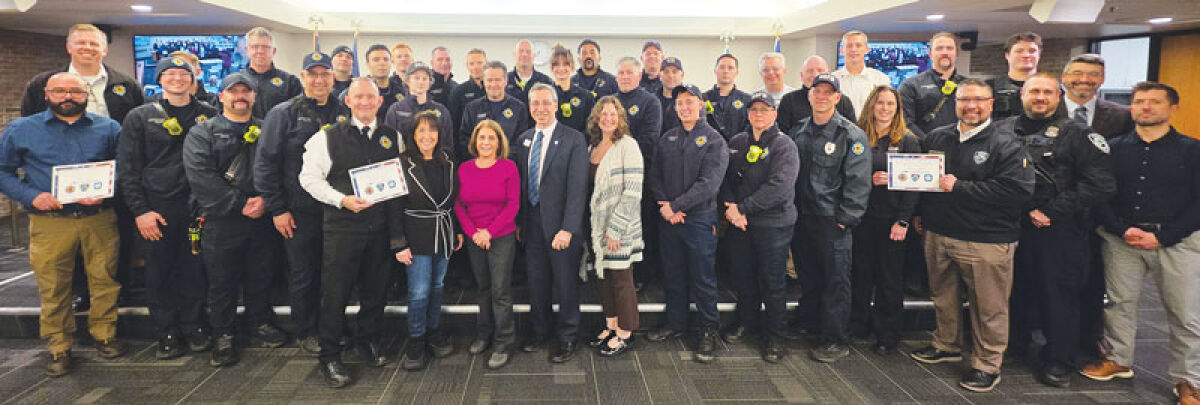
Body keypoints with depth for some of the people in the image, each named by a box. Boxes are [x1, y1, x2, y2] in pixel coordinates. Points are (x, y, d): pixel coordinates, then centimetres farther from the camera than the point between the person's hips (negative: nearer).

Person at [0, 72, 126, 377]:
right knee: (52, 288, 3)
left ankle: (105, 335, 21)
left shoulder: (108, 128, 9)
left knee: (104, 279, 4)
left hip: (100, 219, 0)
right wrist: (31, 196, -7)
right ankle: (59, 349, 15)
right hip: (50, 223, 0)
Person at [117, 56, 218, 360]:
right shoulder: (140, 117, 4)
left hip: (197, 206, 1)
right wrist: (140, 210, -6)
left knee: (194, 270, 6)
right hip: (157, 207, -1)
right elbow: (127, 169, 1)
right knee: (159, 272, 5)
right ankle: (167, 332, 18)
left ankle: (193, 326, 21)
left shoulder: (208, 115, 7)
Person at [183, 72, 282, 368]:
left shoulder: (267, 131, 13)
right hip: (220, 220, -2)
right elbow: (200, 176, -10)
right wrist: (239, 204, -15)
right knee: (221, 280, 5)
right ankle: (223, 335, 18)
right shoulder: (203, 133, 4)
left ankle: (261, 322, 30)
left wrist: (265, 200, -13)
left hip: (263, 219, 2)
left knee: (261, 275, 12)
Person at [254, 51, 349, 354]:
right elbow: (266, 163, -5)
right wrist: (277, 209, -9)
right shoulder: (284, 113, -3)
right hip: (299, 212, -3)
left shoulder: (343, 114, 7)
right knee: (302, 275, 6)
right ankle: (306, 332, 22)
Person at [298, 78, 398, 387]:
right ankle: (329, 358, 15)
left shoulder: (393, 138, 9)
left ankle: (370, 342, 35)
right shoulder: (328, 137, -1)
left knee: (376, 289, 14)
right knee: (335, 291, 2)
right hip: (342, 225, -3)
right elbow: (309, 177, -3)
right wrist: (342, 199, -15)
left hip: (381, 224, 3)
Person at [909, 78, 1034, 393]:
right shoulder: (936, 138, 9)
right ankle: (946, 345, 39)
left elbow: (1017, 190, -20)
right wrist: (920, 212, 12)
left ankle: (987, 365, 19)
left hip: (987, 241, -5)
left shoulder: (1005, 144, -9)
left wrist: (959, 187, -20)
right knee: (942, 296, 19)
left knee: (988, 306, 3)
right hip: (938, 234, 6)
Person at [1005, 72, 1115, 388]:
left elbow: (1102, 184, -9)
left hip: (1058, 230, -3)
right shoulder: (1005, 130, 7)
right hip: (1012, 225, 3)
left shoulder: (1076, 134, -2)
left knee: (1059, 293, 5)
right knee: (1015, 287, 15)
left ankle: (1059, 361, 19)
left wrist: (1052, 211, -13)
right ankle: (1015, 341, 34)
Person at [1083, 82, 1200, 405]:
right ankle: (1118, 360, 27)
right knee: (1119, 302, 10)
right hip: (1122, 238, 2)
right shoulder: (1114, 148, 6)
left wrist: (1161, 237, -11)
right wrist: (1123, 230, -11)